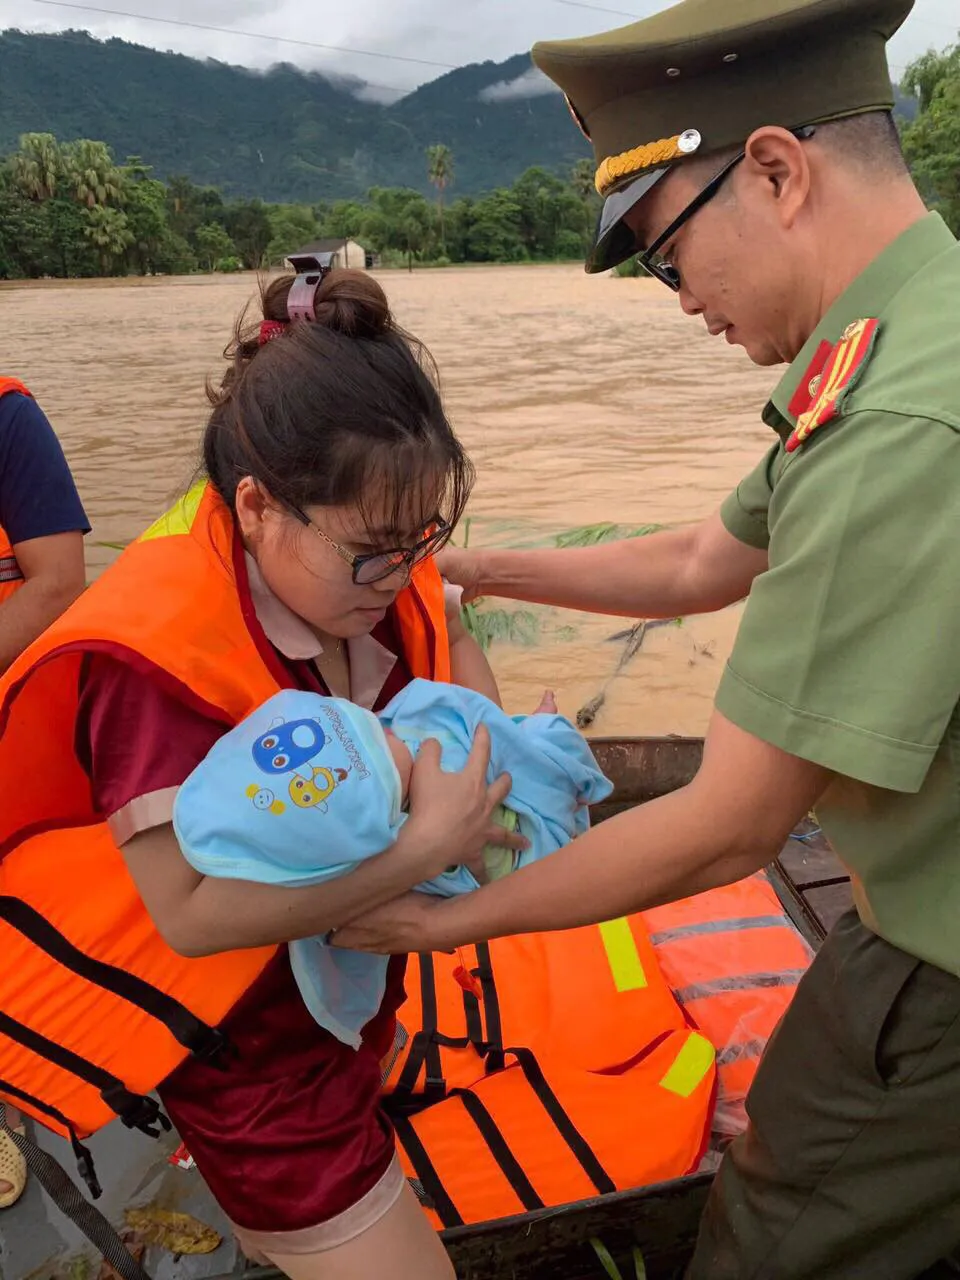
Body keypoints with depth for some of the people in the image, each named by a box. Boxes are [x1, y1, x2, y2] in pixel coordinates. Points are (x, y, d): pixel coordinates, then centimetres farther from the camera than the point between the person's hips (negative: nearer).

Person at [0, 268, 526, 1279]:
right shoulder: (156, 658, -32)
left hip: (350, 961, 7)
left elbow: (450, 654, 8)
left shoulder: (357, 561, -11)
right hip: (248, 1046, -6)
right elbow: (196, 911, -32)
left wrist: (494, 748, -12)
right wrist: (429, 843, -34)